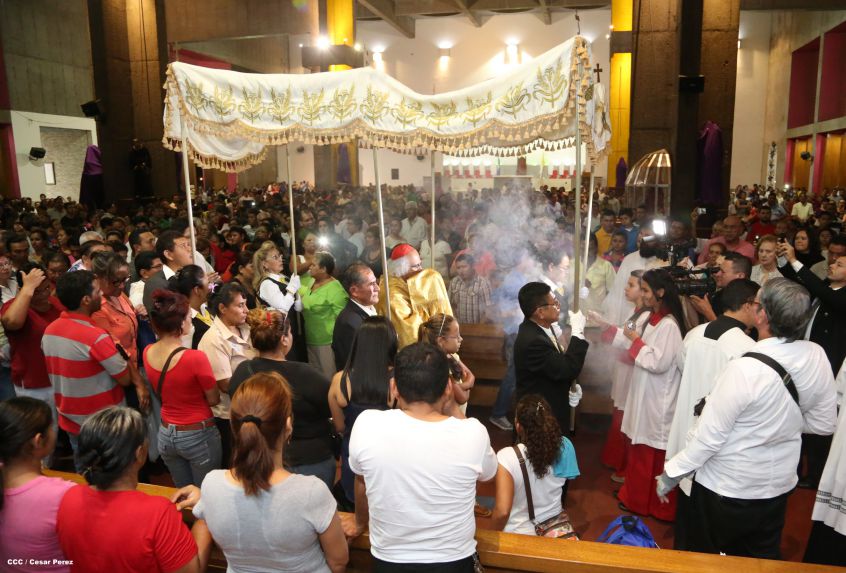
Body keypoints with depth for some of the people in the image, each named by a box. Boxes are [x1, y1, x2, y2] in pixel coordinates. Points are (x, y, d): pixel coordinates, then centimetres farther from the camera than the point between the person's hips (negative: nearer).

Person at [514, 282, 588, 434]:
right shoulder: (531, 341, -31)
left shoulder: (540, 326, -1)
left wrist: (572, 386, -4)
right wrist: (577, 331, -25)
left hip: (550, 408, 9)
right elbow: (567, 370, -30)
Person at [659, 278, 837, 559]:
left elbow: (709, 435, -24)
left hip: (726, 486, -5)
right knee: (764, 559, 26)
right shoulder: (817, 357, -13)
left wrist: (671, 473, -12)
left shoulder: (745, 369, -31)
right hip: (779, 483, 6)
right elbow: (823, 423, 1)